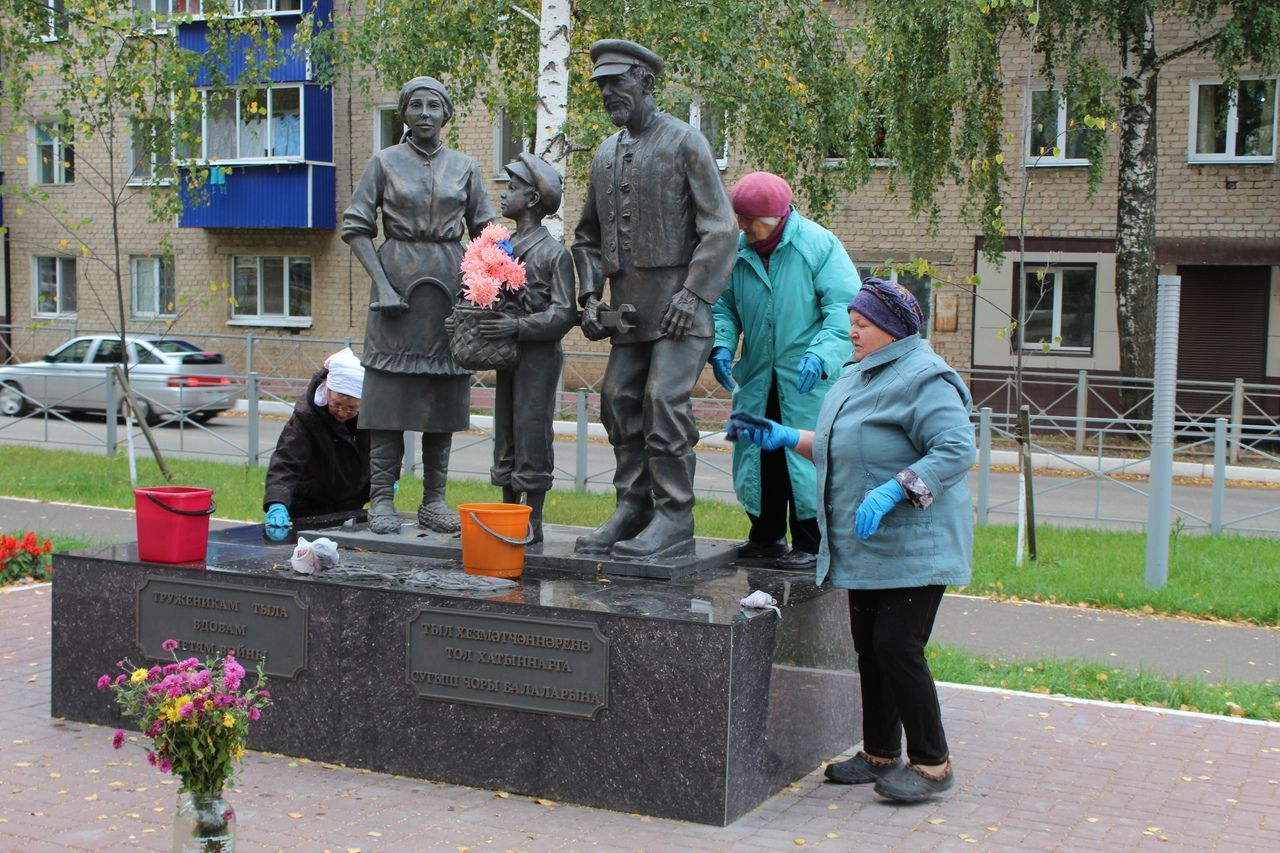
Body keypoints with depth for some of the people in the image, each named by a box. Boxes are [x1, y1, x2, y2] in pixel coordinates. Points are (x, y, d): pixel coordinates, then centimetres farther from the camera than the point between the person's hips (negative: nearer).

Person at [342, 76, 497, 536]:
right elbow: (355, 227, 2)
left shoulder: (465, 167, 11)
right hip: (398, 277, -2)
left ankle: (434, 501, 9)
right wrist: (382, 284, -8)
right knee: (390, 391, -5)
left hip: (449, 283, 3)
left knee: (443, 393, 3)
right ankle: (382, 500, 0)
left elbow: (485, 231, 13)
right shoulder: (385, 162, 5)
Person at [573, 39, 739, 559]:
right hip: (628, 309, 7)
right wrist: (589, 295, 9)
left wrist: (692, 294, -15)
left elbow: (721, 229, -7)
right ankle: (632, 507, 15)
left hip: (678, 302, -7)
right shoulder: (605, 154, 17)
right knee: (620, 400, 4)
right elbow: (588, 235, 23)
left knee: (665, 400, -13)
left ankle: (674, 520, -7)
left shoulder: (685, 143, -2)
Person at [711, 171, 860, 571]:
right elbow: (724, 305, 10)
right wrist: (722, 345, -8)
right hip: (757, 378, 5)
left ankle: (810, 545, 8)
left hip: (809, 380, -5)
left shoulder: (819, 245, -10)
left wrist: (820, 354, -27)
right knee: (758, 454, 12)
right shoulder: (738, 251, 3)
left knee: (806, 457, -3)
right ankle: (766, 535, 28)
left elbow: (843, 307, -14)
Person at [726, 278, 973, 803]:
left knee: (897, 648, -11)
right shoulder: (859, 376, 16)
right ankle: (880, 755, 26)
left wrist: (890, 491, -29)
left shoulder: (922, 379, -15)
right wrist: (784, 438, 18)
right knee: (869, 648, 14)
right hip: (867, 548, 10)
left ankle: (932, 764, 1)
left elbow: (956, 449, -23)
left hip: (912, 546, -10)